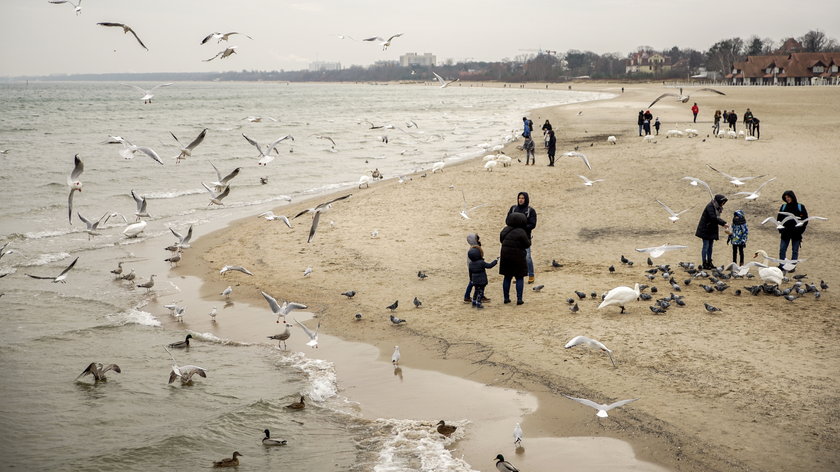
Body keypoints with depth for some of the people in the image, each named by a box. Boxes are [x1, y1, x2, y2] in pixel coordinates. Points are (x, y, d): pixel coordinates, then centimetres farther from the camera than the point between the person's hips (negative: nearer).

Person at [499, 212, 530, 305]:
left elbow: (501, 240, 14)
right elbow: (527, 245, -11)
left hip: (505, 256, 5)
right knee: (519, 278, 6)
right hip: (517, 257, -5)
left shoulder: (505, 230, 2)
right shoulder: (521, 232, -16)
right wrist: (529, 240, 9)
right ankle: (519, 299, 1)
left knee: (507, 277, 14)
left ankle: (506, 297, 17)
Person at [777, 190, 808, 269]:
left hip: (796, 233, -2)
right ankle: (781, 265, 10)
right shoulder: (783, 207, 8)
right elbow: (779, 218, 13)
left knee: (795, 251, 4)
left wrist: (801, 230, -8)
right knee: (782, 250, 1)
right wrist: (780, 229, 2)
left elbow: (805, 219, 2)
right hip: (785, 233, 2)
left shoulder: (800, 207, 1)